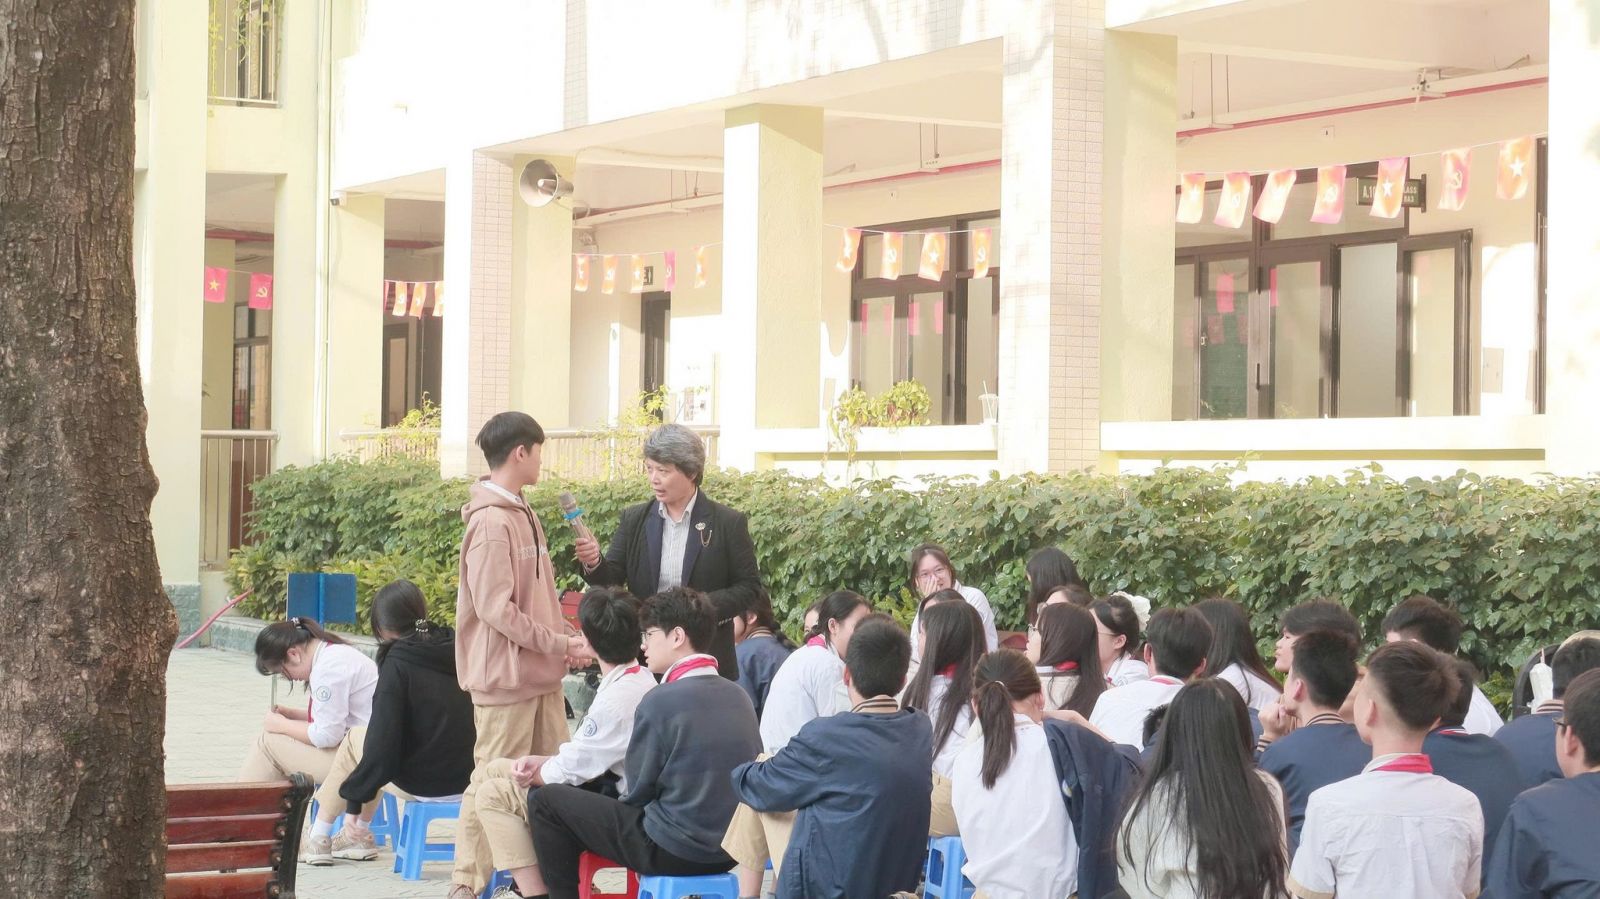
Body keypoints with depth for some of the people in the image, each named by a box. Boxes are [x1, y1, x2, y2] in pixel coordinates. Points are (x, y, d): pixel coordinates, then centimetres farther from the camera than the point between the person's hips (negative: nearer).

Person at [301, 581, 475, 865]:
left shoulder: (397, 663, -12)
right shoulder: (455, 647, 5)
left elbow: (383, 739, -16)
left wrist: (354, 801, -8)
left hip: (426, 784, -6)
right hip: (471, 775, 6)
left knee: (354, 740, 16)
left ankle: (319, 837, 23)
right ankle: (361, 836, 30)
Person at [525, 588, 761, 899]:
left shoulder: (660, 701, -16)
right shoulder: (737, 695, 4)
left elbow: (638, 789, -8)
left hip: (676, 852, -7)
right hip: (731, 847, 7)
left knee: (546, 801, 4)